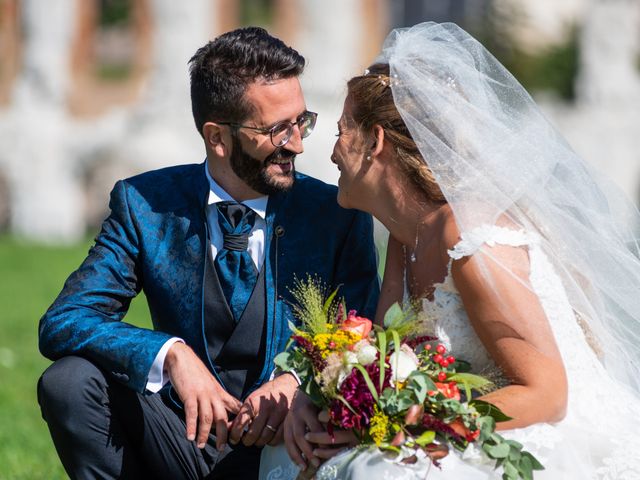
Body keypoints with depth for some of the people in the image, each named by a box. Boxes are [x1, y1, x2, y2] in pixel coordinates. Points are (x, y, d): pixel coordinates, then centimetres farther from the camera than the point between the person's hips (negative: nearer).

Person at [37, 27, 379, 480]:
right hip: (188, 437, 3)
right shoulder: (144, 204, -2)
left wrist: (298, 384, -25)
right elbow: (61, 323, -10)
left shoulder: (338, 218, -2)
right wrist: (171, 354, -28)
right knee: (69, 381, -23)